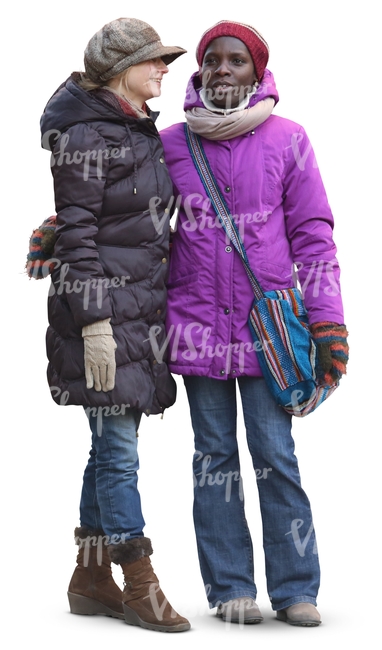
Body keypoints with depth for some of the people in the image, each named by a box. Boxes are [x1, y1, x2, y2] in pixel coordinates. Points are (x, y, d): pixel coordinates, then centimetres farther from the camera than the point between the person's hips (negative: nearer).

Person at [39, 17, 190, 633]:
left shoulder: (143, 131, 16)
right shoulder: (87, 135, -11)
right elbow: (77, 234, -15)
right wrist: (94, 323, -19)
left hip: (141, 306, 9)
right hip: (102, 307, -9)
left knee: (112, 445, 12)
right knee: (118, 447, -4)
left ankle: (91, 579, 20)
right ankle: (140, 586, 2)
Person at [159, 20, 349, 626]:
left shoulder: (287, 140, 3)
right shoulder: (171, 143, 6)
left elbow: (313, 235, 4)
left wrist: (329, 324, -2)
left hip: (267, 324, -2)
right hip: (197, 322, 2)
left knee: (275, 455, -3)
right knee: (214, 455, 6)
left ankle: (295, 589, 5)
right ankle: (230, 587, 12)